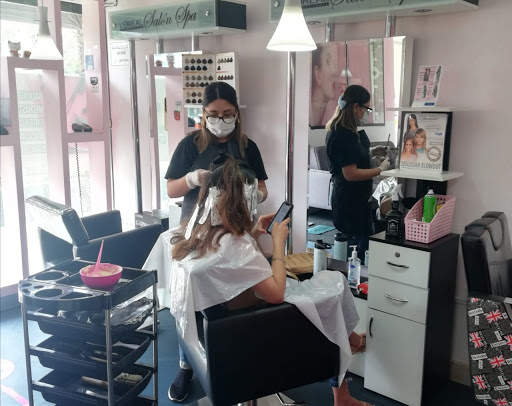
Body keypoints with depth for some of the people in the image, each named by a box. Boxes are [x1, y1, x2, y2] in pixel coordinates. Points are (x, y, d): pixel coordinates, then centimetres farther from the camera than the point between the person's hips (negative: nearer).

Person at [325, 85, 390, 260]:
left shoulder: (338, 130, 9)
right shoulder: (344, 135, -22)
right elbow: (350, 174, -24)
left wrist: (371, 152, 12)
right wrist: (380, 170, -14)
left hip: (354, 199, 10)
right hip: (351, 202, -10)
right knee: (364, 247, -2)